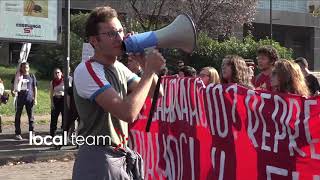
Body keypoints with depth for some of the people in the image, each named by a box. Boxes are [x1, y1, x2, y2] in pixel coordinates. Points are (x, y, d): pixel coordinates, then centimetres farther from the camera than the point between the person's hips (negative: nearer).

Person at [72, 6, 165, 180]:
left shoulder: (119, 67, 8)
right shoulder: (86, 70, -19)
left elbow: (156, 92, 9)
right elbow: (128, 113, -29)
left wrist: (145, 64, -6)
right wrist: (150, 70, -21)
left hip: (124, 155, 8)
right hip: (99, 158, -8)